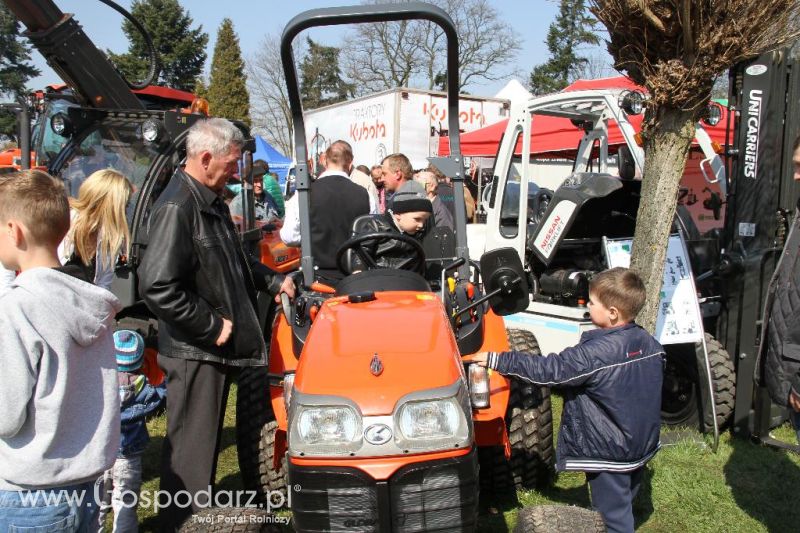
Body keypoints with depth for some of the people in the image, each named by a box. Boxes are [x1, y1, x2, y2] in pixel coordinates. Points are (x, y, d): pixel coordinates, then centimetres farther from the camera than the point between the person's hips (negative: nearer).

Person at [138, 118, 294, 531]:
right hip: (194, 352, -10)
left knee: (206, 443, 23)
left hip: (217, 349, 10)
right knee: (190, 451, 3)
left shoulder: (211, 202, 12)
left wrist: (272, 281, 16)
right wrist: (211, 327, -22)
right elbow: (157, 286, -28)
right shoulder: (176, 207, -20)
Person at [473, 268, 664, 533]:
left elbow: (548, 370, -26)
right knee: (625, 503, 25)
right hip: (643, 445, 8)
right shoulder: (650, 344, -3)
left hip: (608, 454, -7)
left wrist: (497, 360, -21)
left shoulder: (595, 354, -27)